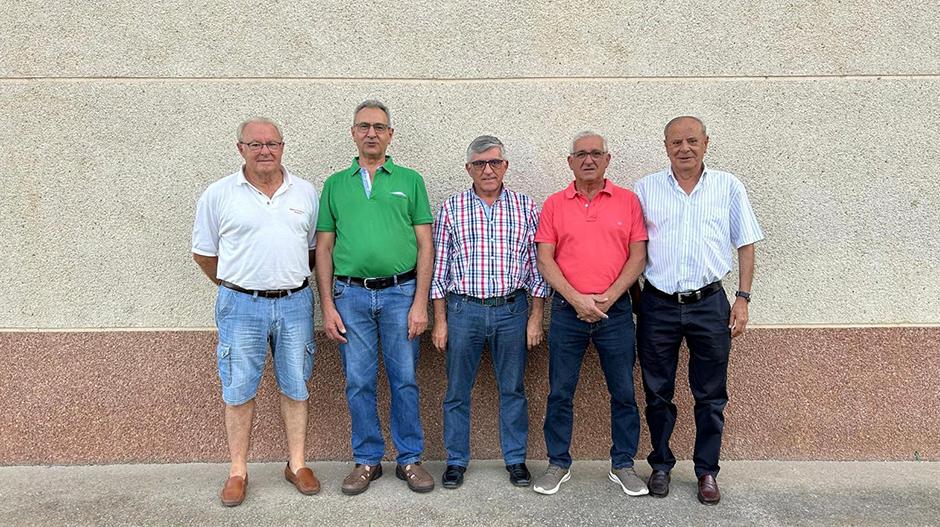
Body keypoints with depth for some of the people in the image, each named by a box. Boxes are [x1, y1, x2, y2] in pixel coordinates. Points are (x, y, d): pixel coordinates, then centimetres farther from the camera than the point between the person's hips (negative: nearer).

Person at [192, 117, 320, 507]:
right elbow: (204, 253, 7)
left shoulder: (305, 192, 5)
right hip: (241, 306, -1)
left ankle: (297, 464, 23)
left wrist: (292, 281, 11)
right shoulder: (218, 194, -1)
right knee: (239, 391, 5)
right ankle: (238, 472, 20)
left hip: (295, 303, 2)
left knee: (295, 387, 9)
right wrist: (235, 287, 9)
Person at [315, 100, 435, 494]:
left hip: (400, 292, -1)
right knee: (359, 382, 8)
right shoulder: (335, 185, 10)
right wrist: (327, 306, 1)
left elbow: (425, 246, 2)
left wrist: (420, 303, -6)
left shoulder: (410, 180, 6)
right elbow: (324, 249, 9)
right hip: (351, 295, 1)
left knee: (404, 380, 6)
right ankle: (367, 460, 23)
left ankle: (409, 458, 20)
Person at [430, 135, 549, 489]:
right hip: (463, 310, 0)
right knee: (457, 390, 8)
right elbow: (440, 268, 4)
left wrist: (536, 317, 0)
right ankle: (456, 461, 24)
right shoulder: (451, 208, 3)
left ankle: (516, 459, 26)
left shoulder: (526, 207, 4)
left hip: (512, 310, 0)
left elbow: (537, 265, 5)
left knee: (513, 389, 10)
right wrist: (440, 321, 1)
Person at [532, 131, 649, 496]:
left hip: (615, 309, 0)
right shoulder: (554, 204, 5)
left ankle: (623, 465, 22)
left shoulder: (627, 201, 5)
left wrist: (608, 297, -9)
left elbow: (638, 256, 1)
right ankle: (558, 464, 21)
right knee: (560, 392, 6)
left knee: (623, 392, 6)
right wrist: (576, 298, -11)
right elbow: (544, 260, 0)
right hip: (567, 310, 0)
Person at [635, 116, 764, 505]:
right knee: (657, 392, 10)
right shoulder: (646, 189, 4)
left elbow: (746, 245, 7)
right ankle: (661, 465, 27)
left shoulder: (729, 187, 4)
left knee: (711, 396, 8)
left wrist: (743, 298, 0)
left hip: (709, 305, 0)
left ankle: (707, 471, 24)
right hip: (657, 305, 1)